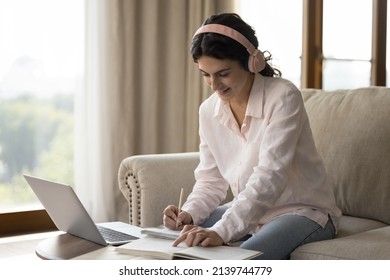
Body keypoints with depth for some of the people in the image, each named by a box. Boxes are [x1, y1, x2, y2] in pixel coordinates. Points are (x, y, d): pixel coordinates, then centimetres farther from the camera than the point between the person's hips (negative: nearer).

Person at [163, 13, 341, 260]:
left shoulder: (283, 97, -21)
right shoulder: (209, 110, -1)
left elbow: (270, 176, -31)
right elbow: (211, 181, 5)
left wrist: (221, 231, -41)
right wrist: (189, 214, -17)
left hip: (303, 212, -7)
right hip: (249, 211, 7)